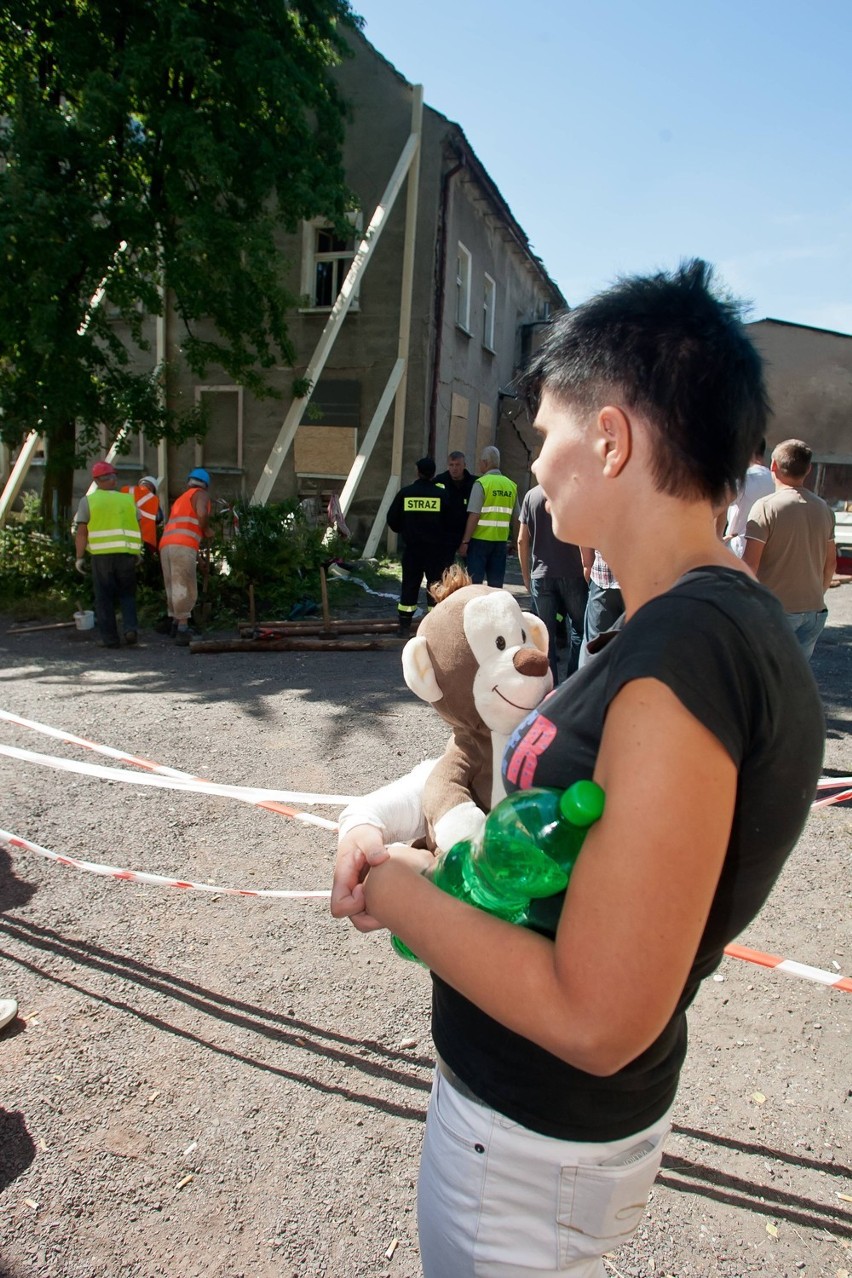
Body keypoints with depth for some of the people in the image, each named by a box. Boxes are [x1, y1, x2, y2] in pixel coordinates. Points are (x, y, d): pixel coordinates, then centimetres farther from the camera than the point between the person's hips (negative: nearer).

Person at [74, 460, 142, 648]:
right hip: (127, 553, 2)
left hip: (101, 555, -2)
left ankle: (110, 638, 5)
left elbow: (81, 532, -3)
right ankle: (131, 627, -5)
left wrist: (79, 557, 1)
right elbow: (137, 527, 9)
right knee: (127, 594, 14)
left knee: (104, 597, 5)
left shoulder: (88, 501, 2)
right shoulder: (128, 500, 9)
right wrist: (138, 552, 18)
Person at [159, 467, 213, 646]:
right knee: (185, 589, -10)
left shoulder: (180, 499, 31)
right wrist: (207, 530, 6)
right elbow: (202, 514, -13)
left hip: (165, 545, 7)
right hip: (183, 546, -7)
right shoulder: (201, 494, 9)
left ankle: (176, 624, 29)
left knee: (174, 587, 18)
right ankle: (182, 630, -17)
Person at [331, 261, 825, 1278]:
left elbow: (596, 1020, -30)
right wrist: (446, 857, -4)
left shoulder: (679, 661, -31)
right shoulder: (742, 623, 1)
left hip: (534, 1142, -8)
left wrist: (392, 887, -19)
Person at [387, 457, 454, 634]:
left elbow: (392, 519, 4)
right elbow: (451, 522, -1)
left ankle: (404, 625, 10)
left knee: (409, 584, 9)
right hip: (437, 549, -1)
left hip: (412, 548, 2)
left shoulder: (405, 493, -1)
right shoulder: (442, 494, -5)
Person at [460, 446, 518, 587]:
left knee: (474, 582, 1)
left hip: (480, 539, -5)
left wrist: (465, 542, -10)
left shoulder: (481, 483, -8)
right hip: (501, 540, 5)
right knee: (496, 585, 10)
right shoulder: (511, 485, 7)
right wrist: (512, 540, 21)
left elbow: (474, 516, -14)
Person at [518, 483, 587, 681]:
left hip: (541, 576, 3)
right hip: (572, 575, -3)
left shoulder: (531, 495, 4)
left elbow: (522, 540, 5)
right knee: (579, 631, 10)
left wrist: (526, 575, 14)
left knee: (545, 633, 7)